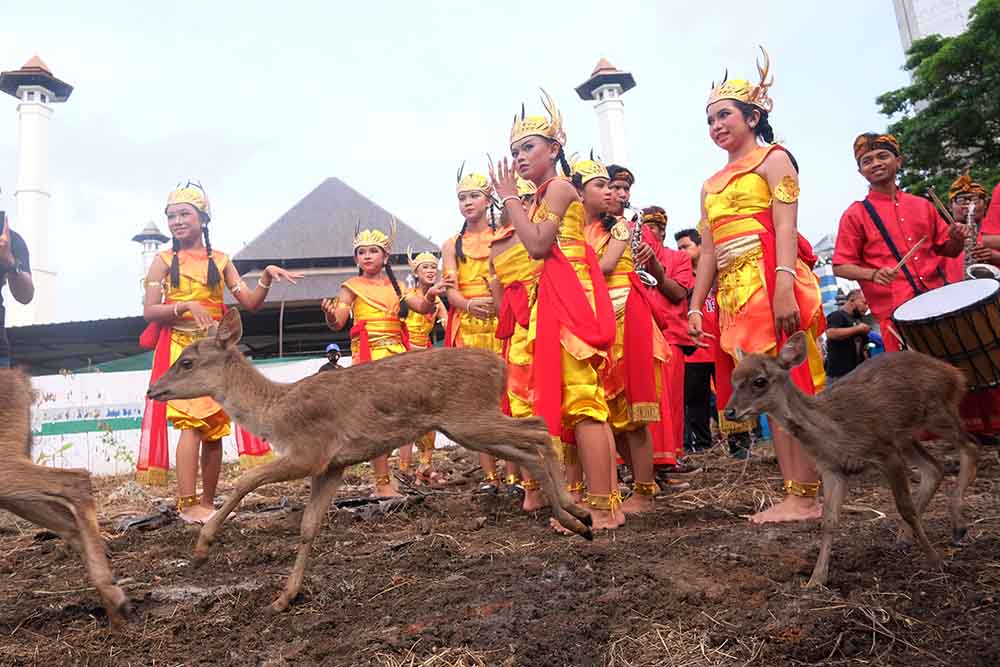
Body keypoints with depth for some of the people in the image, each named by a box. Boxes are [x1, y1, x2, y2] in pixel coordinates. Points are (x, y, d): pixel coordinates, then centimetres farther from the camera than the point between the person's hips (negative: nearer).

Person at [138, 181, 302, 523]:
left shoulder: (220, 260, 11)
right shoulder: (164, 261, 3)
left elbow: (250, 303, 6)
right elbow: (149, 311, -5)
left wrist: (266, 277, -10)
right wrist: (186, 306, -21)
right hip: (180, 348, -3)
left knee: (215, 427, 3)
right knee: (193, 422, -17)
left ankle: (207, 502, 12)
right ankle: (188, 504, -14)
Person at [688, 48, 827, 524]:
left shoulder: (773, 159, 5)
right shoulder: (711, 184, 23)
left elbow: (784, 225, -8)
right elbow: (708, 250, 20)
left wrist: (784, 285, -21)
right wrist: (695, 305, 12)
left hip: (770, 280, -7)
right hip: (734, 290, 7)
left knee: (791, 385, -9)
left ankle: (807, 495, -6)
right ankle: (794, 494, 5)